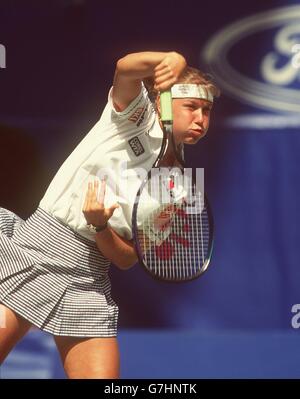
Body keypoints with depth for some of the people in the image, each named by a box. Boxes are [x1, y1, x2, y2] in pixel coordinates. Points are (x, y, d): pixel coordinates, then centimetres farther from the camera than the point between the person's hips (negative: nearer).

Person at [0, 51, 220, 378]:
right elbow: (124, 69, -18)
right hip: (36, 244, -4)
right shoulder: (139, 117, 3)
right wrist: (171, 60, -33)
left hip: (88, 282, 4)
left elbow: (127, 259, 4)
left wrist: (100, 225, -14)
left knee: (103, 376, -9)